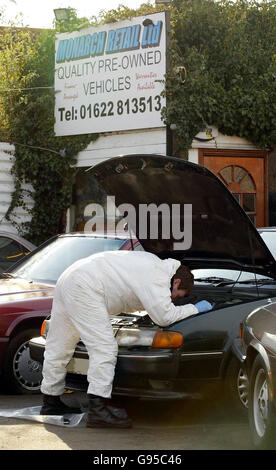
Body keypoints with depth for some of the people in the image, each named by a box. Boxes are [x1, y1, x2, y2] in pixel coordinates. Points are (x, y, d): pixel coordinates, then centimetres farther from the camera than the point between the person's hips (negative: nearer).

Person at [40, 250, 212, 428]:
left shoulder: (155, 264, 19)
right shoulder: (157, 277, -12)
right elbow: (163, 316, -14)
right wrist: (195, 309, -3)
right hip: (83, 288, -11)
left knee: (59, 347, 17)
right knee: (104, 348, -12)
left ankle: (51, 402, 28)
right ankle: (99, 409, -16)